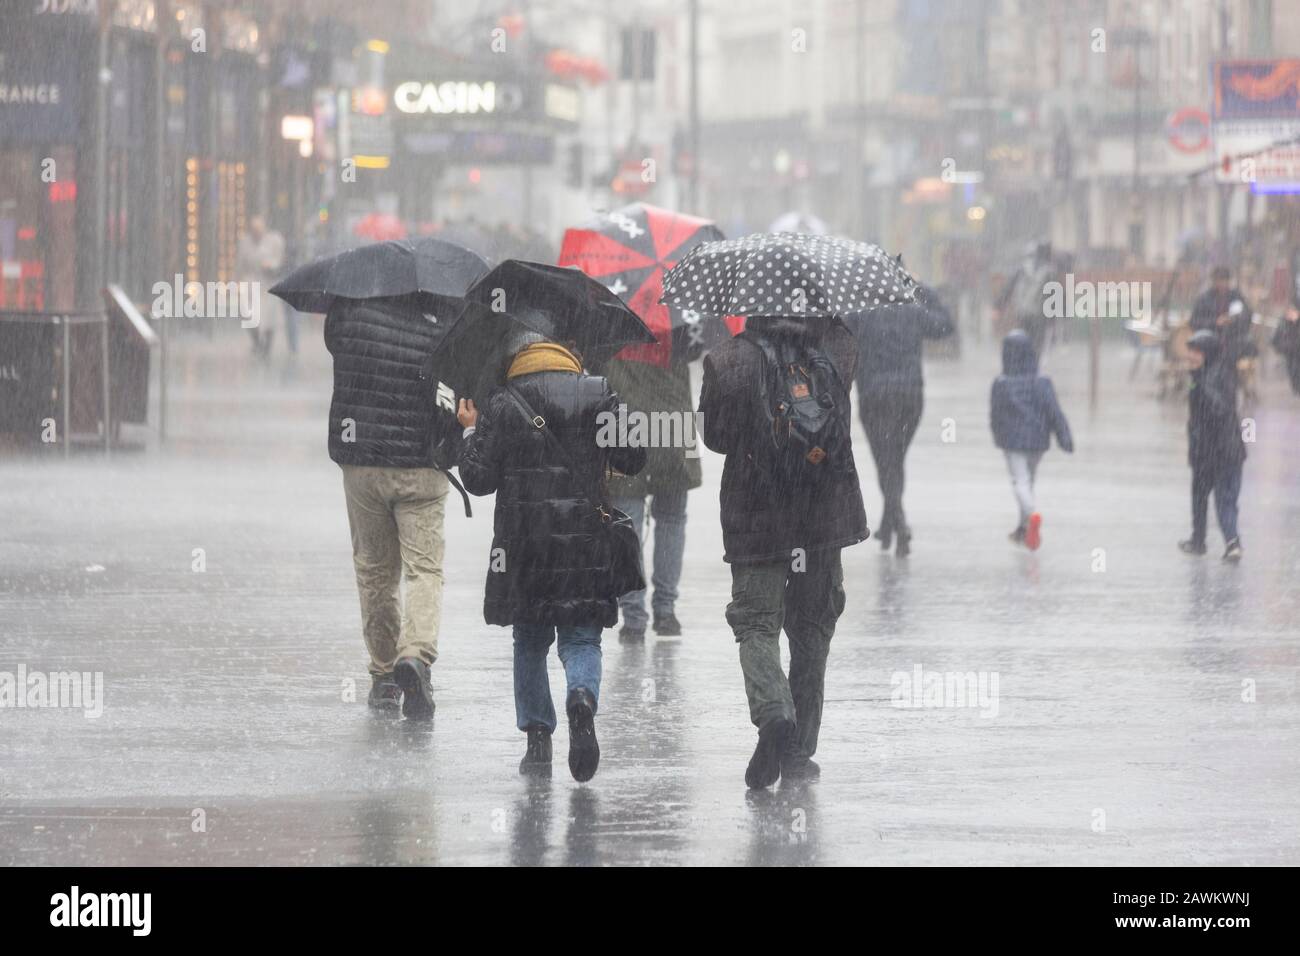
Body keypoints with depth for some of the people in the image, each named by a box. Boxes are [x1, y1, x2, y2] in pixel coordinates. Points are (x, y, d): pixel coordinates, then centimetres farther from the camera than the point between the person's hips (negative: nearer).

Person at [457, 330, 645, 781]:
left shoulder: (502, 406, -2)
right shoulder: (599, 394, 1)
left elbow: (479, 479, -1)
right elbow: (633, 460, 3)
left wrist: (472, 432, 15)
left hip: (523, 541, 0)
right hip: (587, 539, 0)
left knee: (530, 641, 15)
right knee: (581, 637, 5)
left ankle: (538, 736, 10)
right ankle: (582, 697, -27)